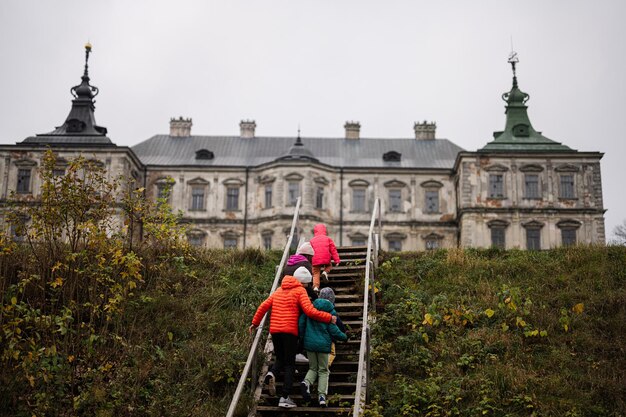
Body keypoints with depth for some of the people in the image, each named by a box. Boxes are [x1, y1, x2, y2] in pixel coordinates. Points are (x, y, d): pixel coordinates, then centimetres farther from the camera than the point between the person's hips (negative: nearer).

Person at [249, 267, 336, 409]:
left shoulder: (279, 291, 17)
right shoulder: (300, 291, -1)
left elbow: (263, 306, 13)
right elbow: (310, 311, -12)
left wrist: (255, 323, 20)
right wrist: (329, 318, -5)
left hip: (274, 330, 5)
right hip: (290, 331, -5)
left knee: (280, 358, 22)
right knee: (290, 364, 3)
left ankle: (271, 374, -12)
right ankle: (284, 397, -5)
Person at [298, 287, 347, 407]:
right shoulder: (330, 311, -5)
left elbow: (301, 323, 3)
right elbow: (333, 330, -6)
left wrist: (302, 338, 17)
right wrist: (344, 337, 12)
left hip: (309, 343, 3)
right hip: (323, 344, -3)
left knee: (313, 368, 16)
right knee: (323, 371, 8)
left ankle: (306, 382, -14)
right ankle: (322, 395, -8)